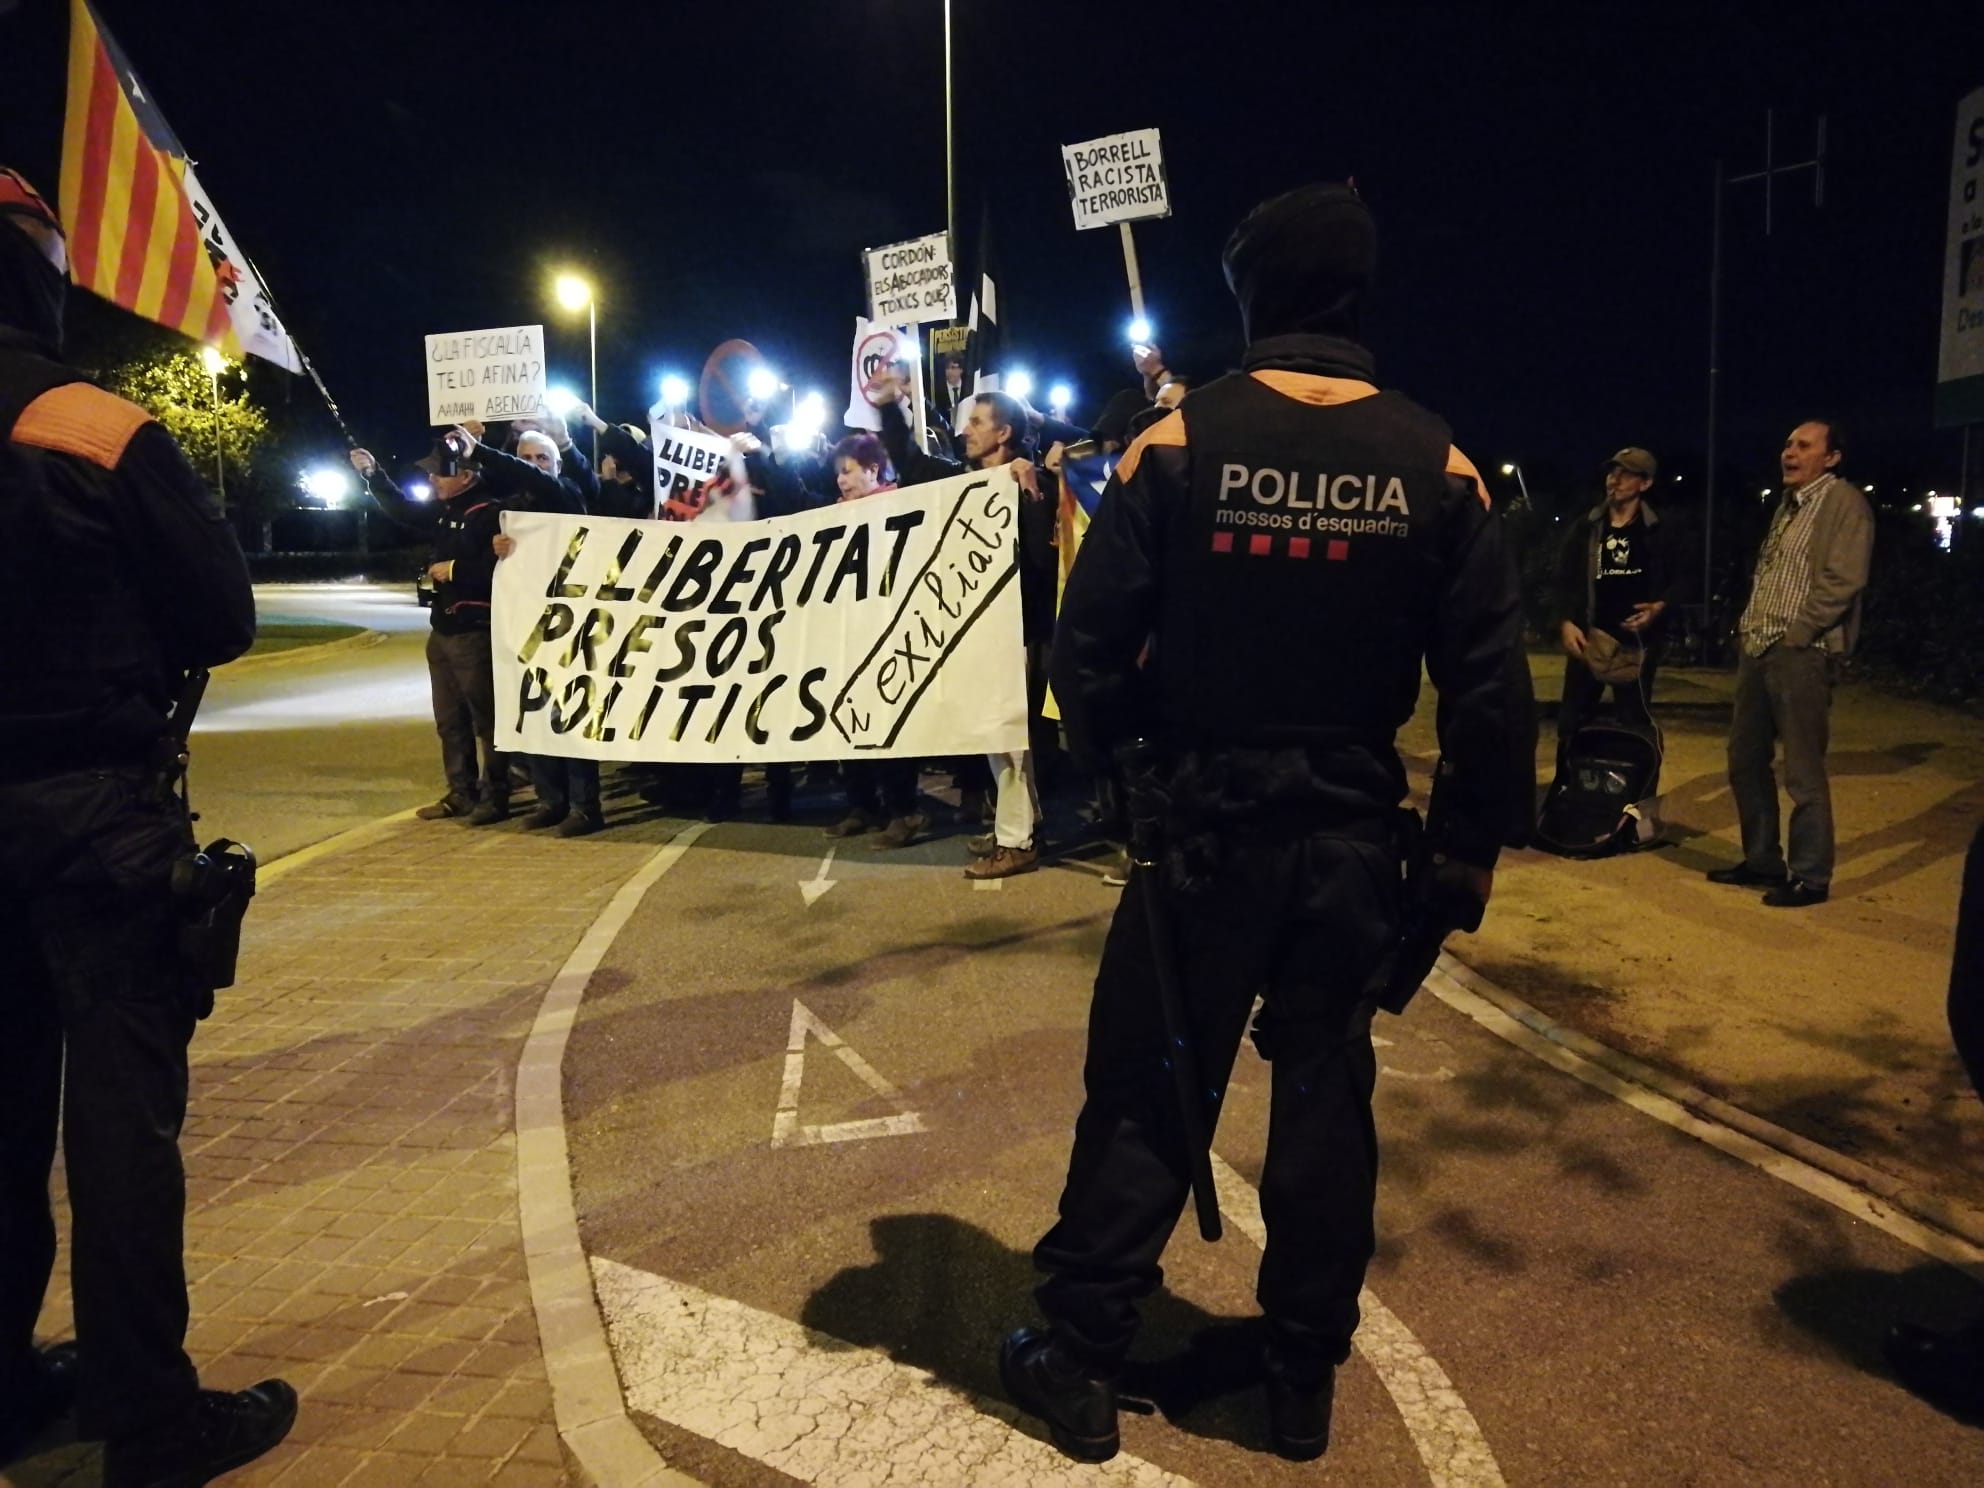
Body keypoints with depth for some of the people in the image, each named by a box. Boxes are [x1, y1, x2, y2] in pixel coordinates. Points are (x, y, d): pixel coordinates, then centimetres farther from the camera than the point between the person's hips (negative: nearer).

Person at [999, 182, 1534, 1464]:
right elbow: (1490, 677, -2)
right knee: (1326, 1099, 14)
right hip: (1354, 835, 2)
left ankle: (1082, 1360, 21)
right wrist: (1473, 837, 7)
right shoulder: (1436, 465, -2)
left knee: (1145, 1095, 9)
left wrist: (1113, 757, 11)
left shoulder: (1177, 445, -8)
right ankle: (1304, 1377, 27)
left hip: (1205, 825, -2)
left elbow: (1092, 644, -8)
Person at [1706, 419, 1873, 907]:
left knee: (1803, 769, -4)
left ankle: (1810, 876, 6)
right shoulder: (1788, 503, 19)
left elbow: (1843, 581, -16)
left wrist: (1795, 635, -16)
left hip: (1802, 654, -9)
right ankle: (1762, 860, 25)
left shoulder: (1844, 502, -7)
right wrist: (1748, 625, 11)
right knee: (1745, 759, 13)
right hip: (1757, 650, 9)